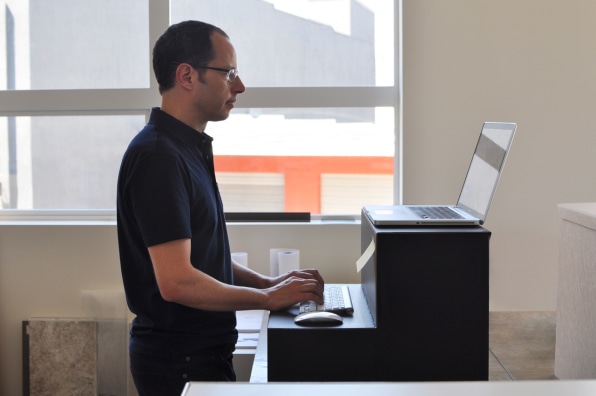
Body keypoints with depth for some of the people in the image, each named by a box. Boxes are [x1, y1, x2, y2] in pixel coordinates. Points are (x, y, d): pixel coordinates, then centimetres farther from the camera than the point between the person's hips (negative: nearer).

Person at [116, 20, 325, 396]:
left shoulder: (189, 149, 10)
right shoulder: (158, 157, -21)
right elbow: (177, 281, -26)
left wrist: (268, 282, 7)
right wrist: (268, 298, -15)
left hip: (204, 348, 9)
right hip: (181, 360, -9)